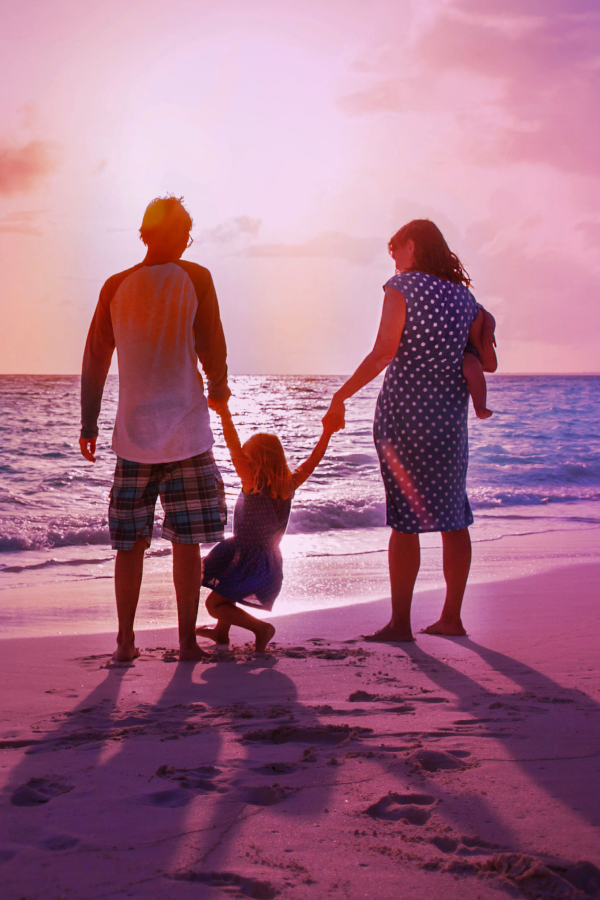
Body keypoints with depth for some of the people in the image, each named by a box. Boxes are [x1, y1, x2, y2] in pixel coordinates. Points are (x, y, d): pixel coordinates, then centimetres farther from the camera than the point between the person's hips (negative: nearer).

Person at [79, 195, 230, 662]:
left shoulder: (116, 286, 6)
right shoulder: (195, 278, -2)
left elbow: (95, 360, 7)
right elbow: (212, 350, -3)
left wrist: (88, 425, 15)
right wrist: (218, 390, 17)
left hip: (133, 432, 3)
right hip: (186, 430, -2)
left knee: (130, 541, 9)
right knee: (186, 540, 4)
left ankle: (126, 640, 12)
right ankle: (187, 640, 7)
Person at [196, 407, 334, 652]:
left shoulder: (253, 484, -17)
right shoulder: (288, 486, -1)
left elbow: (235, 450, -25)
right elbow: (311, 464, 9)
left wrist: (225, 414, -28)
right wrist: (327, 432, 13)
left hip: (249, 563, -8)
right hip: (272, 564, 8)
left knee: (214, 604, -1)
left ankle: (260, 627, -12)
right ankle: (222, 631, 40)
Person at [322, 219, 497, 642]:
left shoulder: (402, 287, -6)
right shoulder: (464, 295, 10)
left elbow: (383, 353, -16)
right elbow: (486, 362, 9)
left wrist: (341, 397, -13)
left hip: (404, 410, -5)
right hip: (450, 415, 5)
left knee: (405, 518, -3)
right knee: (453, 516, 11)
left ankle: (400, 622, -1)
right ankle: (451, 616, 17)